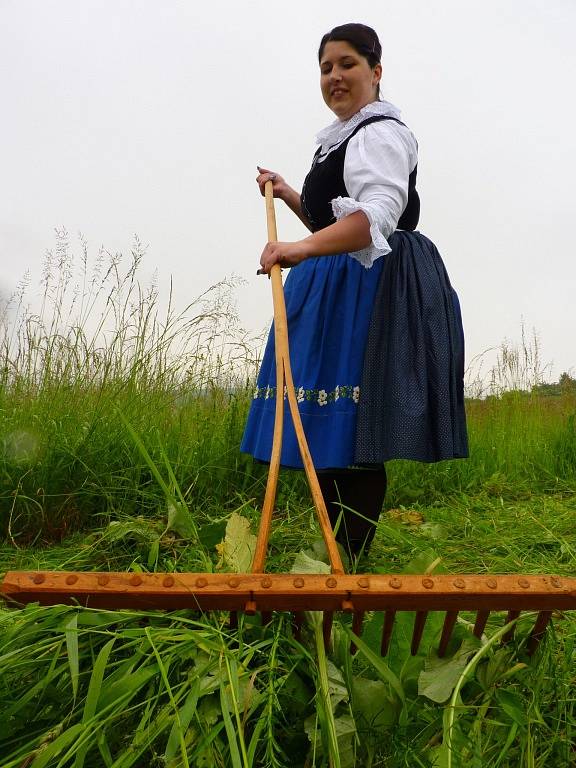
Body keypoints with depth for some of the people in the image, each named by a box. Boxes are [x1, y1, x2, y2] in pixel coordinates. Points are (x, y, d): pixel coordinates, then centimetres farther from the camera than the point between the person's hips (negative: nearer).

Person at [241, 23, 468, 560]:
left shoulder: (381, 132, -5)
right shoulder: (339, 138, 26)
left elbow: (376, 217, -25)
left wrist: (303, 248, -38)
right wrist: (289, 194, 23)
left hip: (373, 287, -9)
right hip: (337, 287, 9)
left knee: (353, 433, -12)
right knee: (325, 426, 5)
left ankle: (352, 560, -1)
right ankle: (341, 553, 15)